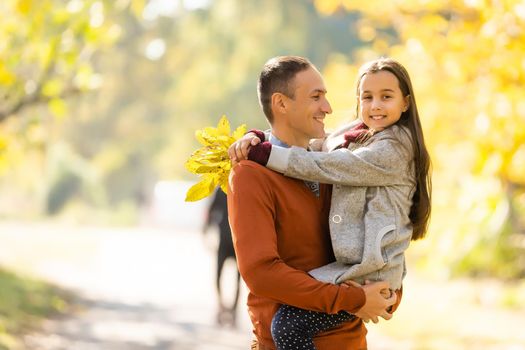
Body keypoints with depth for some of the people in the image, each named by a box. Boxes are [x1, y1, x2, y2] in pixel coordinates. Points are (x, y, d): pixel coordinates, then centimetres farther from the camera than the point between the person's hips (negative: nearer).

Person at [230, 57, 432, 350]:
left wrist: (263, 153, -16)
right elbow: (304, 143, 11)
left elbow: (324, 168, -18)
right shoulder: (352, 136, 12)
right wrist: (257, 139, -8)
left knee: (289, 323, -21)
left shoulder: (393, 150, -13)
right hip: (348, 263, 10)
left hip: (370, 273, -10)